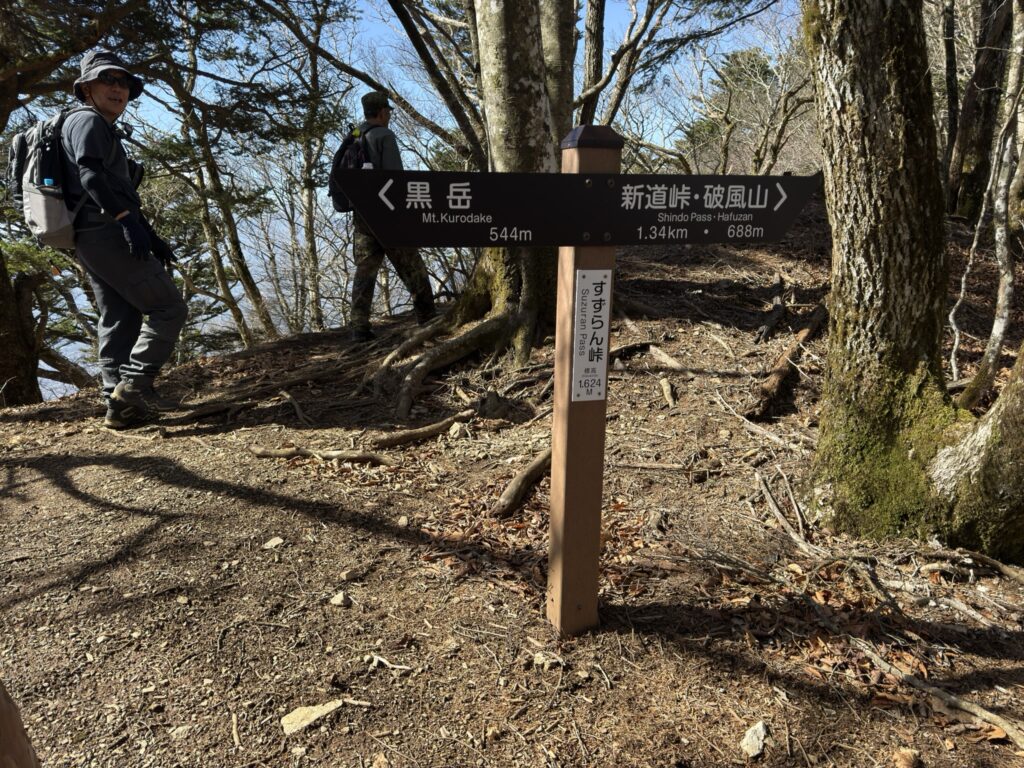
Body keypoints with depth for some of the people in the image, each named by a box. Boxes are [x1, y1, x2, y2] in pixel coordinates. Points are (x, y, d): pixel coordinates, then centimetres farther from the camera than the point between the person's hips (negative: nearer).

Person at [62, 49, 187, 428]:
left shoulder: (105, 131, 30)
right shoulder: (87, 121, 0)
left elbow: (121, 194, 29)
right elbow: (90, 173, -18)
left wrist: (153, 238, 23)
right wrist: (126, 218, -29)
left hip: (92, 238, 10)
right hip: (105, 233, -10)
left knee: (119, 321, 6)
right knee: (168, 308, -10)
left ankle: (120, 404, 4)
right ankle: (135, 382, -16)